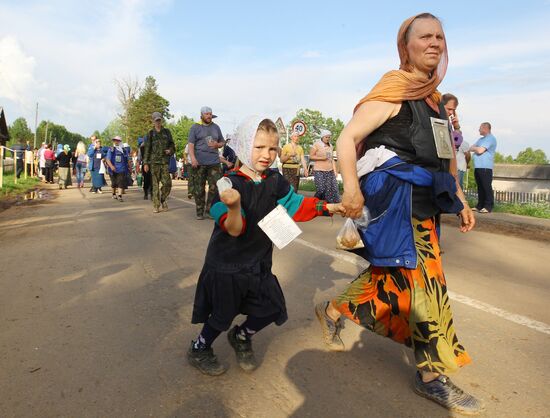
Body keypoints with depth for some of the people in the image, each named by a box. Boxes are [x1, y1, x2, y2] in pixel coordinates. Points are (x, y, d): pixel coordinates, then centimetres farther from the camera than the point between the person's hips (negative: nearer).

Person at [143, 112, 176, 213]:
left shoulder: (167, 131, 11)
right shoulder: (150, 133, 7)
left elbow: (172, 145, 18)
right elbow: (147, 149, 5)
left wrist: (170, 150, -5)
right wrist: (145, 163, -1)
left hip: (165, 161, 1)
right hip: (154, 161, -1)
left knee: (167, 183, -7)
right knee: (155, 184, -1)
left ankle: (163, 199, 19)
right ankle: (156, 205, 5)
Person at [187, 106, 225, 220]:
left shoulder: (216, 127, 16)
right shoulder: (195, 127, 5)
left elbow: (222, 142, 23)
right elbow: (191, 144, -3)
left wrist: (217, 144, -1)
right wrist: (193, 158, -16)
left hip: (214, 162, 3)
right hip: (199, 162, -3)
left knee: (215, 187, -4)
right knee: (199, 188, 2)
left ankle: (209, 211, 7)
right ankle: (200, 212, 12)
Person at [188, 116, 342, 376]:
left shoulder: (275, 181, -2)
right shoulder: (231, 183, -20)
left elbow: (296, 206, 9)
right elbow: (235, 229, -25)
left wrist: (329, 207, 2)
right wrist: (234, 206, -45)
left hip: (258, 262, 6)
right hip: (226, 264, -5)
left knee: (271, 309, 10)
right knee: (223, 316, 8)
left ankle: (241, 337, 39)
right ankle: (198, 350, 37)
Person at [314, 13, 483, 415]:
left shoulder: (435, 99, 18)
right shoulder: (393, 91, -6)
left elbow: (447, 156, 24)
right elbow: (348, 138, -13)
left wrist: (461, 200, 20)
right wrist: (351, 188, -26)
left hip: (422, 201, 9)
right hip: (396, 197, -9)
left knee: (393, 275, 12)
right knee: (424, 280, -5)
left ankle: (333, 311, 32)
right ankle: (433, 373, 10)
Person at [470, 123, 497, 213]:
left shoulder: (490, 138, -6)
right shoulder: (481, 139, 24)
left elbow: (480, 150, -14)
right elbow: (471, 148, 19)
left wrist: (473, 148, 4)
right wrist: (475, 148, -3)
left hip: (485, 167, -9)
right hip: (478, 167, 9)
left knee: (487, 187, -8)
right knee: (480, 187, 9)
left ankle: (488, 206, -7)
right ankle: (480, 206, 13)